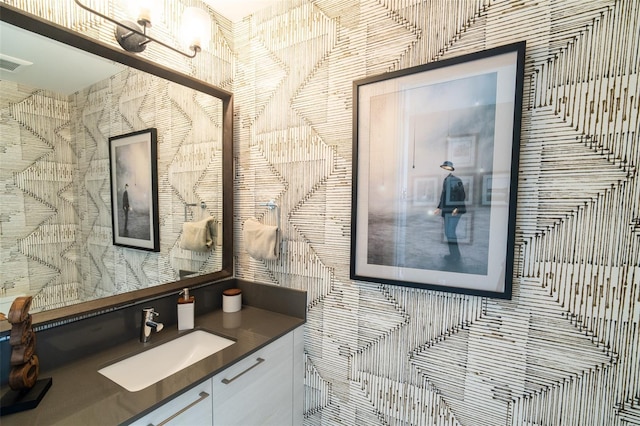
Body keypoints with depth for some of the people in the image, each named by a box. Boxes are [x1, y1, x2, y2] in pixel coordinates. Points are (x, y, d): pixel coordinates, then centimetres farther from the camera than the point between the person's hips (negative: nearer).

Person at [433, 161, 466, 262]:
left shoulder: (456, 180, -11)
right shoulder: (445, 180, 13)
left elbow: (462, 196, -16)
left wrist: (457, 208, -22)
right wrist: (439, 208, 19)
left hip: (454, 211, -9)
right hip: (447, 211, 9)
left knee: (450, 232, -9)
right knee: (448, 233, 11)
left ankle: (455, 255, 1)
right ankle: (453, 254, 21)